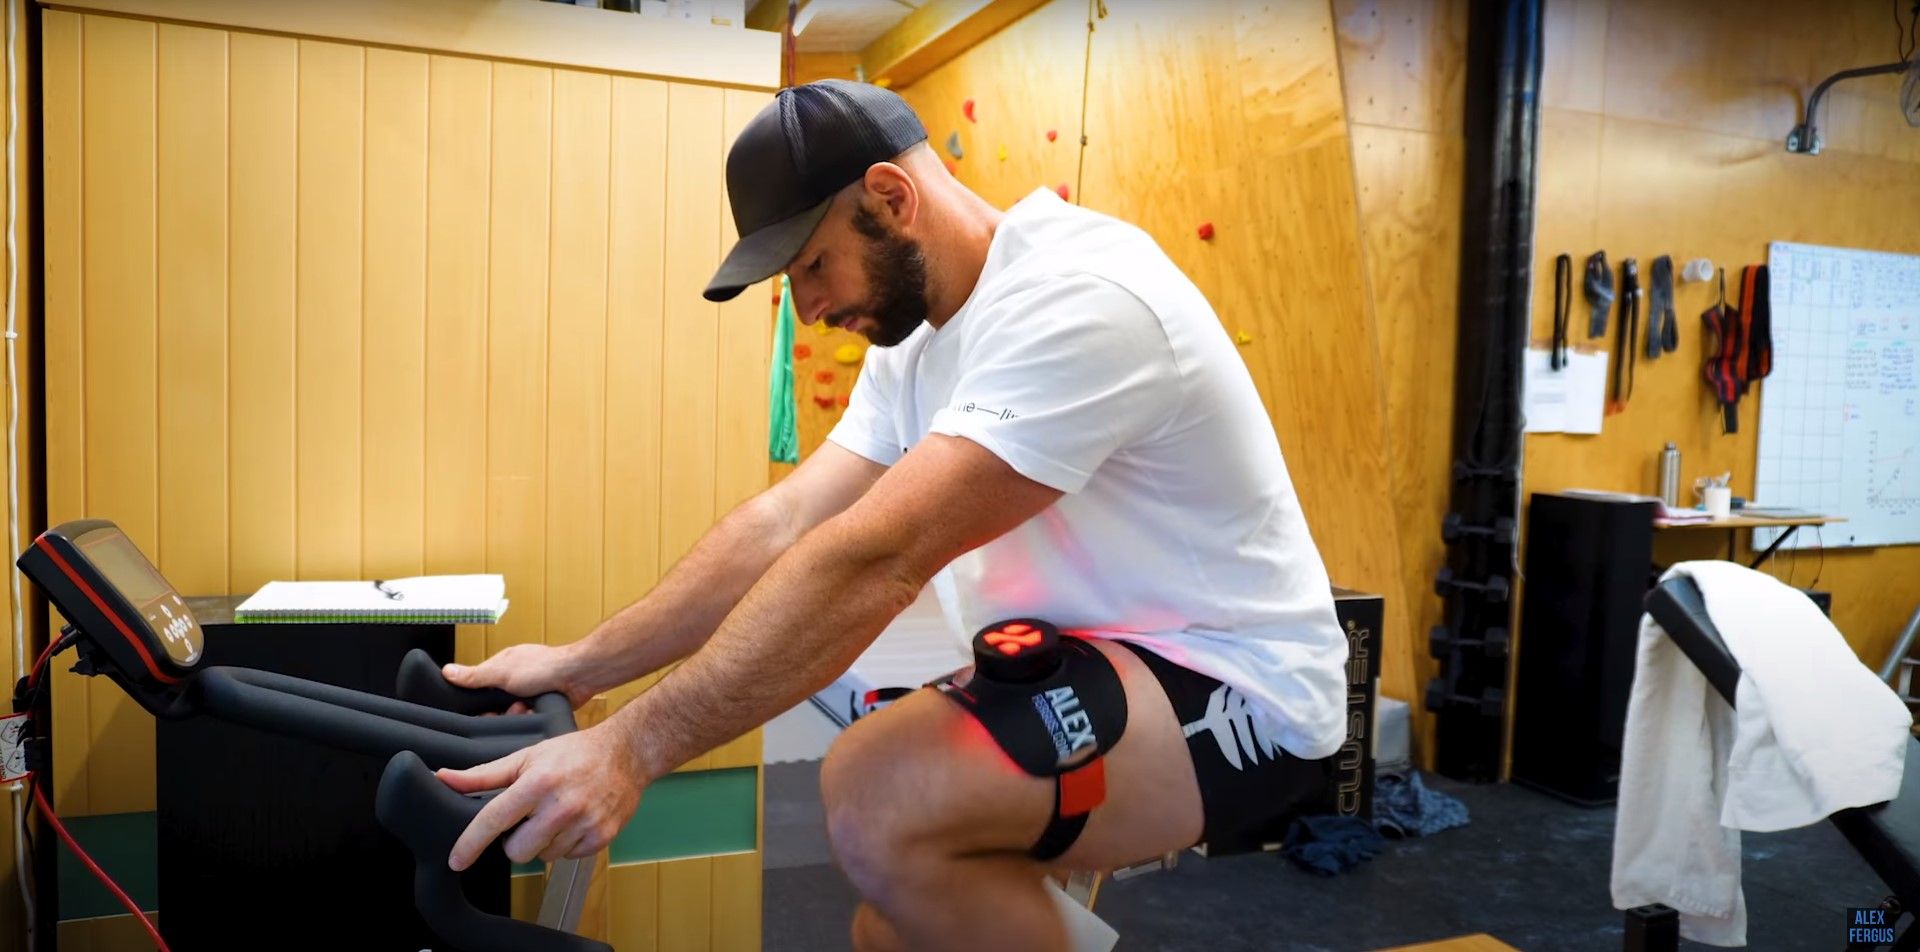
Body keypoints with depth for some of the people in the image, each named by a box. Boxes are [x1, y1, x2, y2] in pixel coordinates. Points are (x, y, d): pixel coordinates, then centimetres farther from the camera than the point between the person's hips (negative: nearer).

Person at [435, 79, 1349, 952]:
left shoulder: (1076, 300, -24)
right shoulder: (915, 340, 7)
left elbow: (873, 563, -31)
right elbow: (785, 524, 1)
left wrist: (632, 747, -30)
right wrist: (581, 664, -6)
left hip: (1234, 687, -9)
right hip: (1087, 665, 9)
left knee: (877, 795, -28)